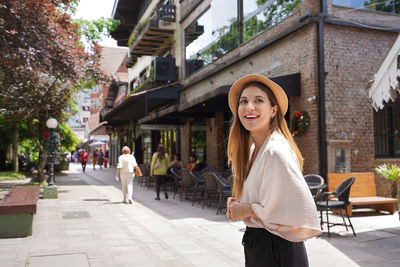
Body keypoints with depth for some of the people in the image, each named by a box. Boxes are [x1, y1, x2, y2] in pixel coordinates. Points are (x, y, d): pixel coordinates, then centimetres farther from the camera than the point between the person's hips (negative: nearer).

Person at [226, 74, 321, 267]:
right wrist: (240, 205, 0)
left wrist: (250, 210, -18)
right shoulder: (253, 149, 6)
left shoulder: (276, 151, -22)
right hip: (256, 245, 8)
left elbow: (303, 211, -27)